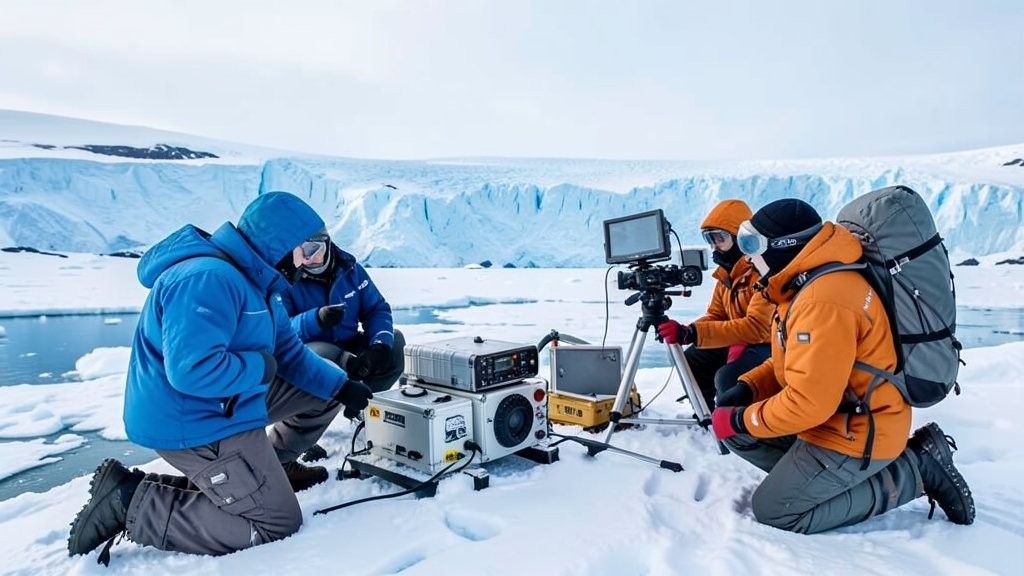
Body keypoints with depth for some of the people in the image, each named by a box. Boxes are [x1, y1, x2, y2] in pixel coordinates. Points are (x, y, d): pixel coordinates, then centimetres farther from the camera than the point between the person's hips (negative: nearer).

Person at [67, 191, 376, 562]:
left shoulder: (254, 281, 8)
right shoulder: (209, 279, -27)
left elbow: (289, 351, 11)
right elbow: (193, 369, -36)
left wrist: (341, 385, 1)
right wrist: (260, 368, -19)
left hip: (225, 407, 10)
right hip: (193, 424, -10)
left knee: (323, 392, 13)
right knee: (276, 524, -6)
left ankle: (272, 468, 27)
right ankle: (130, 500, -3)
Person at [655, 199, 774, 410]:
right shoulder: (726, 272, 3)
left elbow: (756, 327, -33)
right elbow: (715, 317, 7)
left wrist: (691, 333, -38)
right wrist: (683, 332, -15)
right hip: (739, 342, 9)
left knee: (728, 377, -30)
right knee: (692, 361, 3)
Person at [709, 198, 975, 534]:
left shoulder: (823, 303, -29)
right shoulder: (811, 281, 4)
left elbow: (808, 403, -31)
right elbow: (795, 361, 14)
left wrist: (742, 420, -17)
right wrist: (747, 388, -1)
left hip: (857, 436, -10)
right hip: (840, 419, 10)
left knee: (773, 512, -4)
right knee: (735, 432, 9)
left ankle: (914, 471, 1)